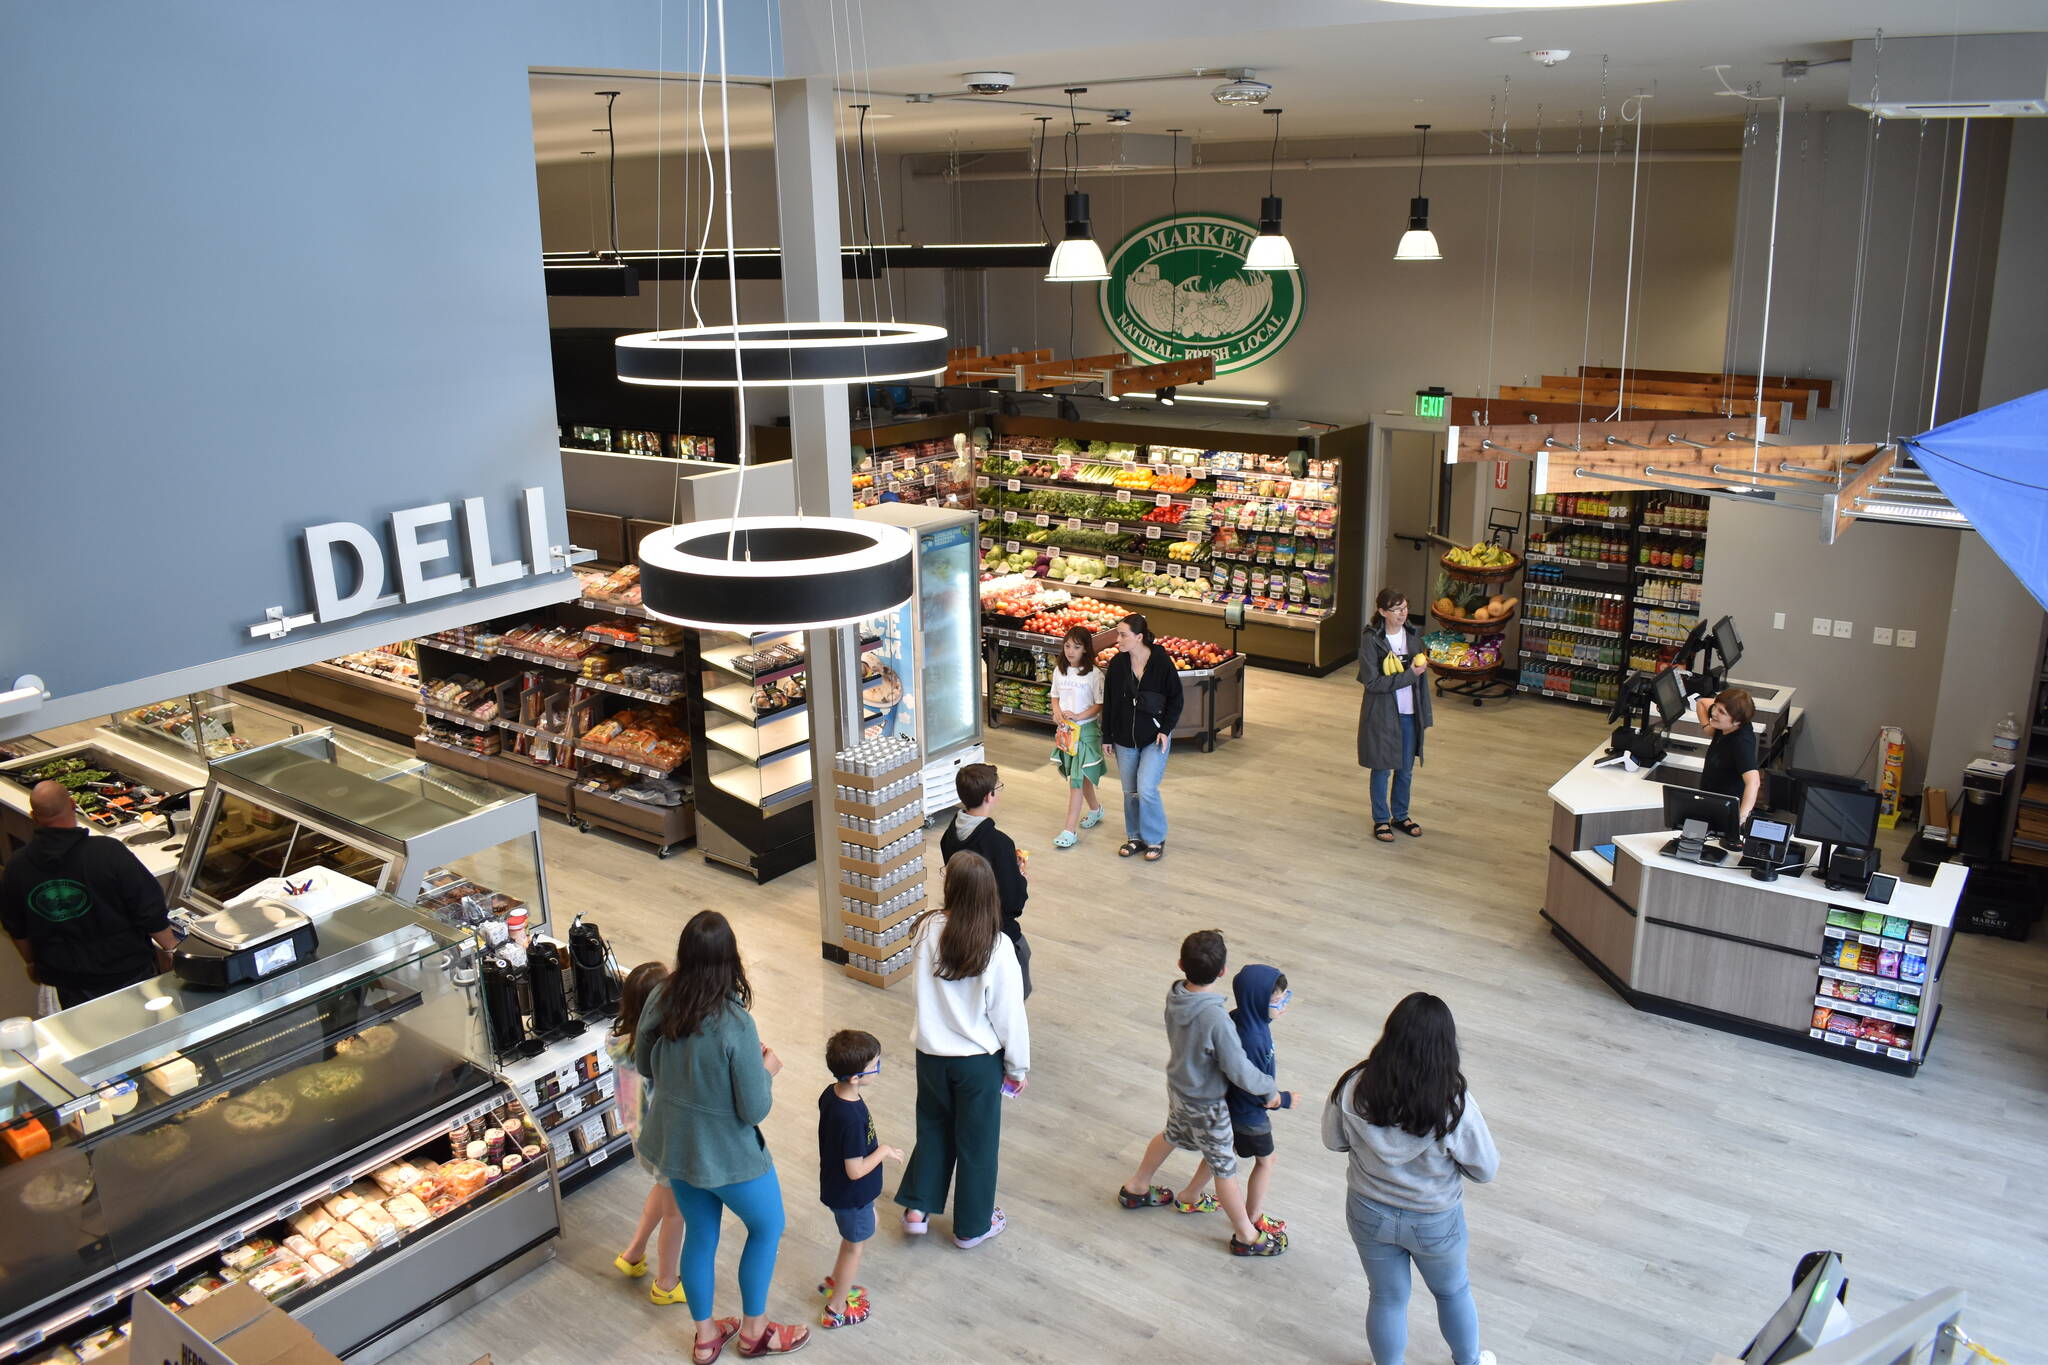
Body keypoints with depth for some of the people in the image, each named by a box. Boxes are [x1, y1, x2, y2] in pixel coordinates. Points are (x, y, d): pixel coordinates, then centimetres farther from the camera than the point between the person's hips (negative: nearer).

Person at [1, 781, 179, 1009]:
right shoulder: (109, 852, -22)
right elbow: (150, 911, -16)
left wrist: (32, 962, 24)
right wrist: (170, 948, -2)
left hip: (67, 981, 3)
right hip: (127, 972, -3)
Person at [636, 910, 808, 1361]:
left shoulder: (660, 1001, -14)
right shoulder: (735, 1025, -32)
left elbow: (644, 1066, 5)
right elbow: (755, 1110, -23)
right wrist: (767, 1068, -6)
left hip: (673, 1142, 6)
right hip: (725, 1153, -6)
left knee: (699, 1234, 25)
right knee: (768, 1226, 22)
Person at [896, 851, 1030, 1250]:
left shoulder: (929, 930, -15)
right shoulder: (997, 947, -23)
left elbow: (917, 983, 2)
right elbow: (1010, 1014, -14)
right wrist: (1018, 1066, 0)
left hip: (931, 1053, 3)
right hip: (979, 1060, -3)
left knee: (933, 1128, 26)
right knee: (977, 1141, 16)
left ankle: (917, 1209, 32)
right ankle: (972, 1226, 32)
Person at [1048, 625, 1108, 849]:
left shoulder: (1094, 674, -13)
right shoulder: (1059, 671, 5)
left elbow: (1100, 705, -11)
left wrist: (1078, 716, -21)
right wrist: (1058, 713, -5)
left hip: (1086, 730, -6)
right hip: (1065, 729, 6)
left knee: (1076, 779, -7)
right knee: (1081, 776, 20)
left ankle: (1070, 831, -6)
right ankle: (1095, 809, 44)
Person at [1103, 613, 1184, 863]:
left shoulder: (1162, 663, -13)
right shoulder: (1116, 665, -4)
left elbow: (1176, 700, -4)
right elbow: (1108, 703, 5)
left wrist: (1165, 730, -13)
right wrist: (1107, 736, 6)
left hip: (1154, 738, -4)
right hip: (1124, 739, 4)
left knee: (1146, 790, -10)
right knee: (1130, 792, 12)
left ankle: (1155, 839, 10)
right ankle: (1134, 837, 29)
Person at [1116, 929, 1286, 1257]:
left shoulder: (1175, 994, -18)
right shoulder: (1216, 1018, -39)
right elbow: (1239, 1071, -30)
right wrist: (1270, 1089, -13)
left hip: (1178, 1086, 7)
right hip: (1205, 1104, -7)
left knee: (1172, 1136, 33)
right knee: (1224, 1167, 14)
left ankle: (1136, 1188, 54)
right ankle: (1246, 1236, 34)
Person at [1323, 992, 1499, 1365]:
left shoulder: (1353, 1089, -24)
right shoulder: (1455, 1105, -31)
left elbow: (1333, 1141, -6)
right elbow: (1486, 1169, -16)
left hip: (1369, 1214, 1)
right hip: (1435, 1222, -1)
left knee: (1387, 1299, 26)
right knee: (1452, 1291, 29)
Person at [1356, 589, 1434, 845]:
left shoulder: (1413, 636, 3)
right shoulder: (1371, 640, -14)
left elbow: (1421, 676, 10)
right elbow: (1372, 682, -19)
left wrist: (1426, 711, 10)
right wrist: (1409, 675, -20)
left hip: (1409, 713, 5)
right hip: (1382, 714, -5)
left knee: (1406, 769, 15)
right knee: (1382, 768, 6)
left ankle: (1400, 816, 33)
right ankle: (1381, 820, 23)